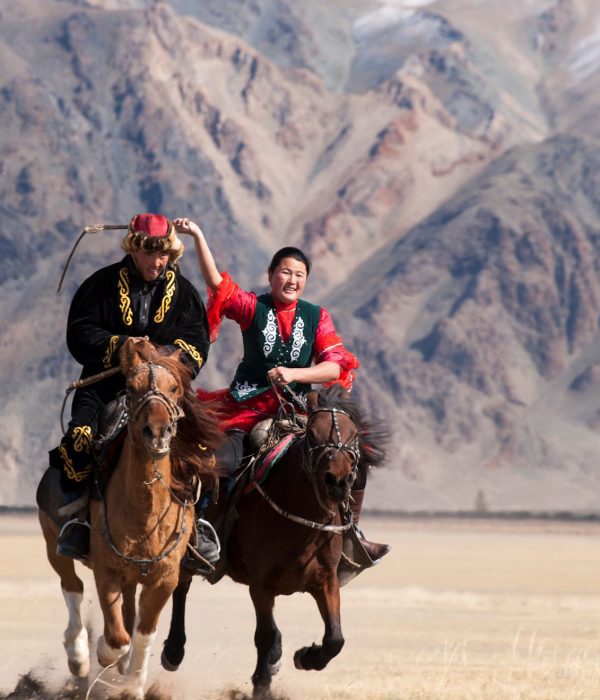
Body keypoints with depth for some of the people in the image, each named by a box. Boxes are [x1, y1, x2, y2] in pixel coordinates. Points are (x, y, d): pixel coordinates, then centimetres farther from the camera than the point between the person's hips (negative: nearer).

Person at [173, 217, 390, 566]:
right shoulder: (253, 308, 2)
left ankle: (352, 533, 16)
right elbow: (217, 283, -13)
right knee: (220, 465, -27)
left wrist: (293, 374, -20)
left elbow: (336, 365, -4)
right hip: (247, 408, -3)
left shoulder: (316, 317, 7)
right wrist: (198, 237, -23)